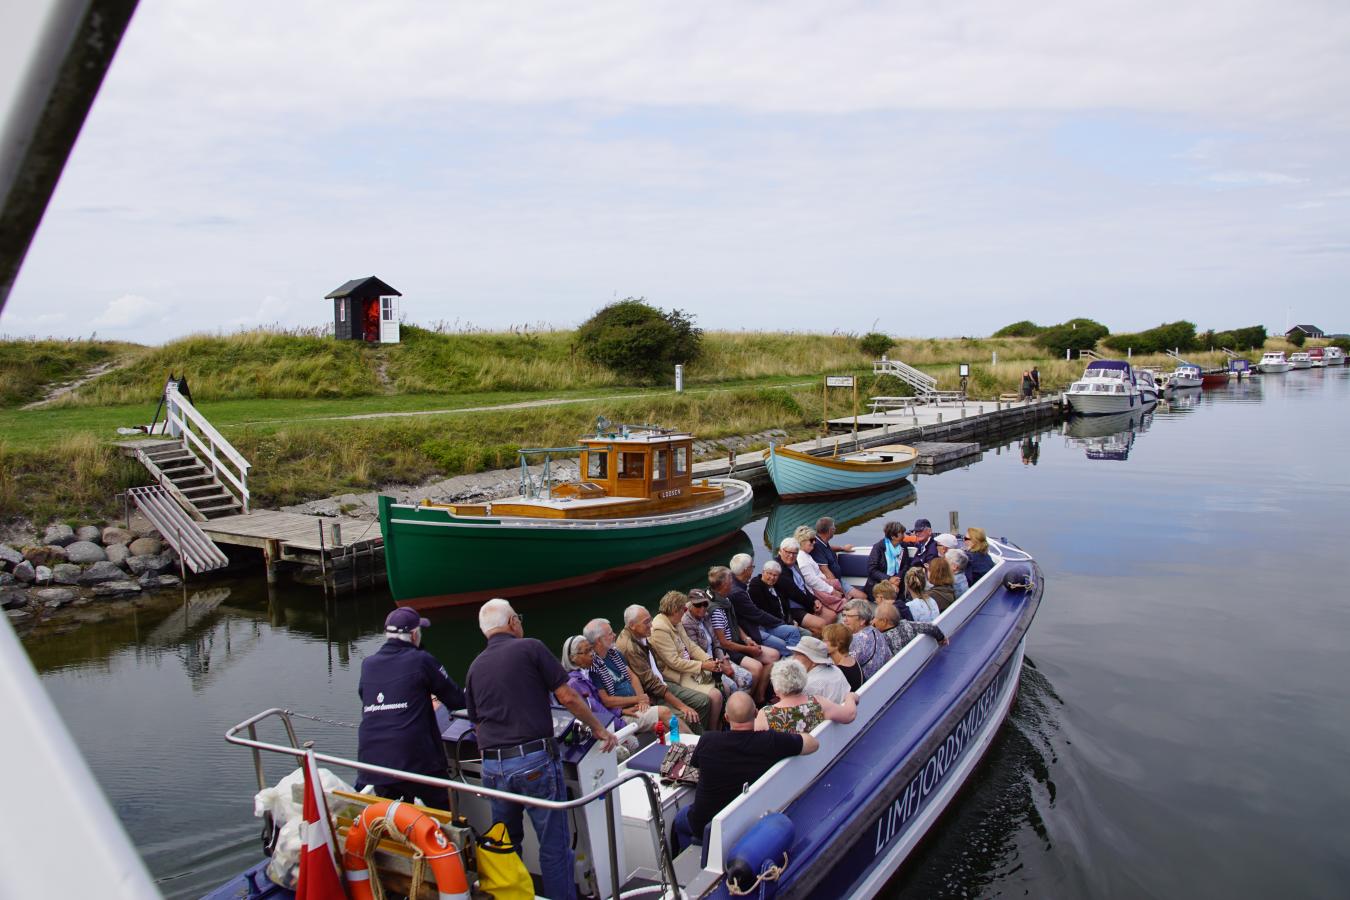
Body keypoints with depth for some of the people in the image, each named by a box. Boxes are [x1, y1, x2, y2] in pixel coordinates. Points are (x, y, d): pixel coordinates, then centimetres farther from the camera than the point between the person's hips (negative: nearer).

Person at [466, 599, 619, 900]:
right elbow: (567, 697, -5)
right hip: (535, 761, -5)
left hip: (492, 766, 5)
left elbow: (478, 724, 17)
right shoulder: (530, 648, -3)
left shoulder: (475, 667, 12)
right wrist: (599, 729, 6)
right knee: (554, 844, 4)